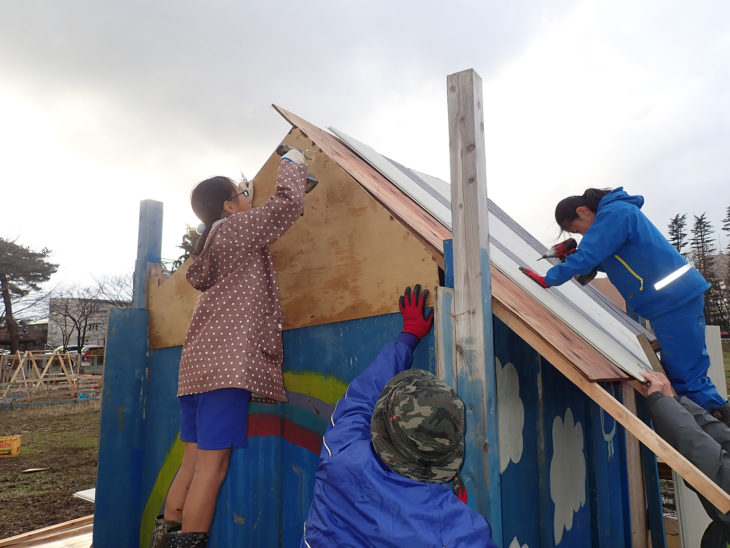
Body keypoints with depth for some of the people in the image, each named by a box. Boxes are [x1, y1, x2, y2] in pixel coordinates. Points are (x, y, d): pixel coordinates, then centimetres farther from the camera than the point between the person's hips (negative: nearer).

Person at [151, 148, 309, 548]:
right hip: (228, 361, -9)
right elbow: (288, 202, -8)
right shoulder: (239, 228, -2)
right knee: (214, 461, -8)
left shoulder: (212, 241, 22)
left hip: (198, 363, 9)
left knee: (194, 459, 11)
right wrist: (292, 164, 13)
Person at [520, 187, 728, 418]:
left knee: (686, 377, -6)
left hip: (675, 301, -10)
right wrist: (574, 258, 10)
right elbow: (615, 260, 25)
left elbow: (586, 257, -21)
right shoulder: (620, 211, 18)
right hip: (679, 298, 10)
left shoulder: (614, 213, -14)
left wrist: (548, 279, -11)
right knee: (680, 375, 15)